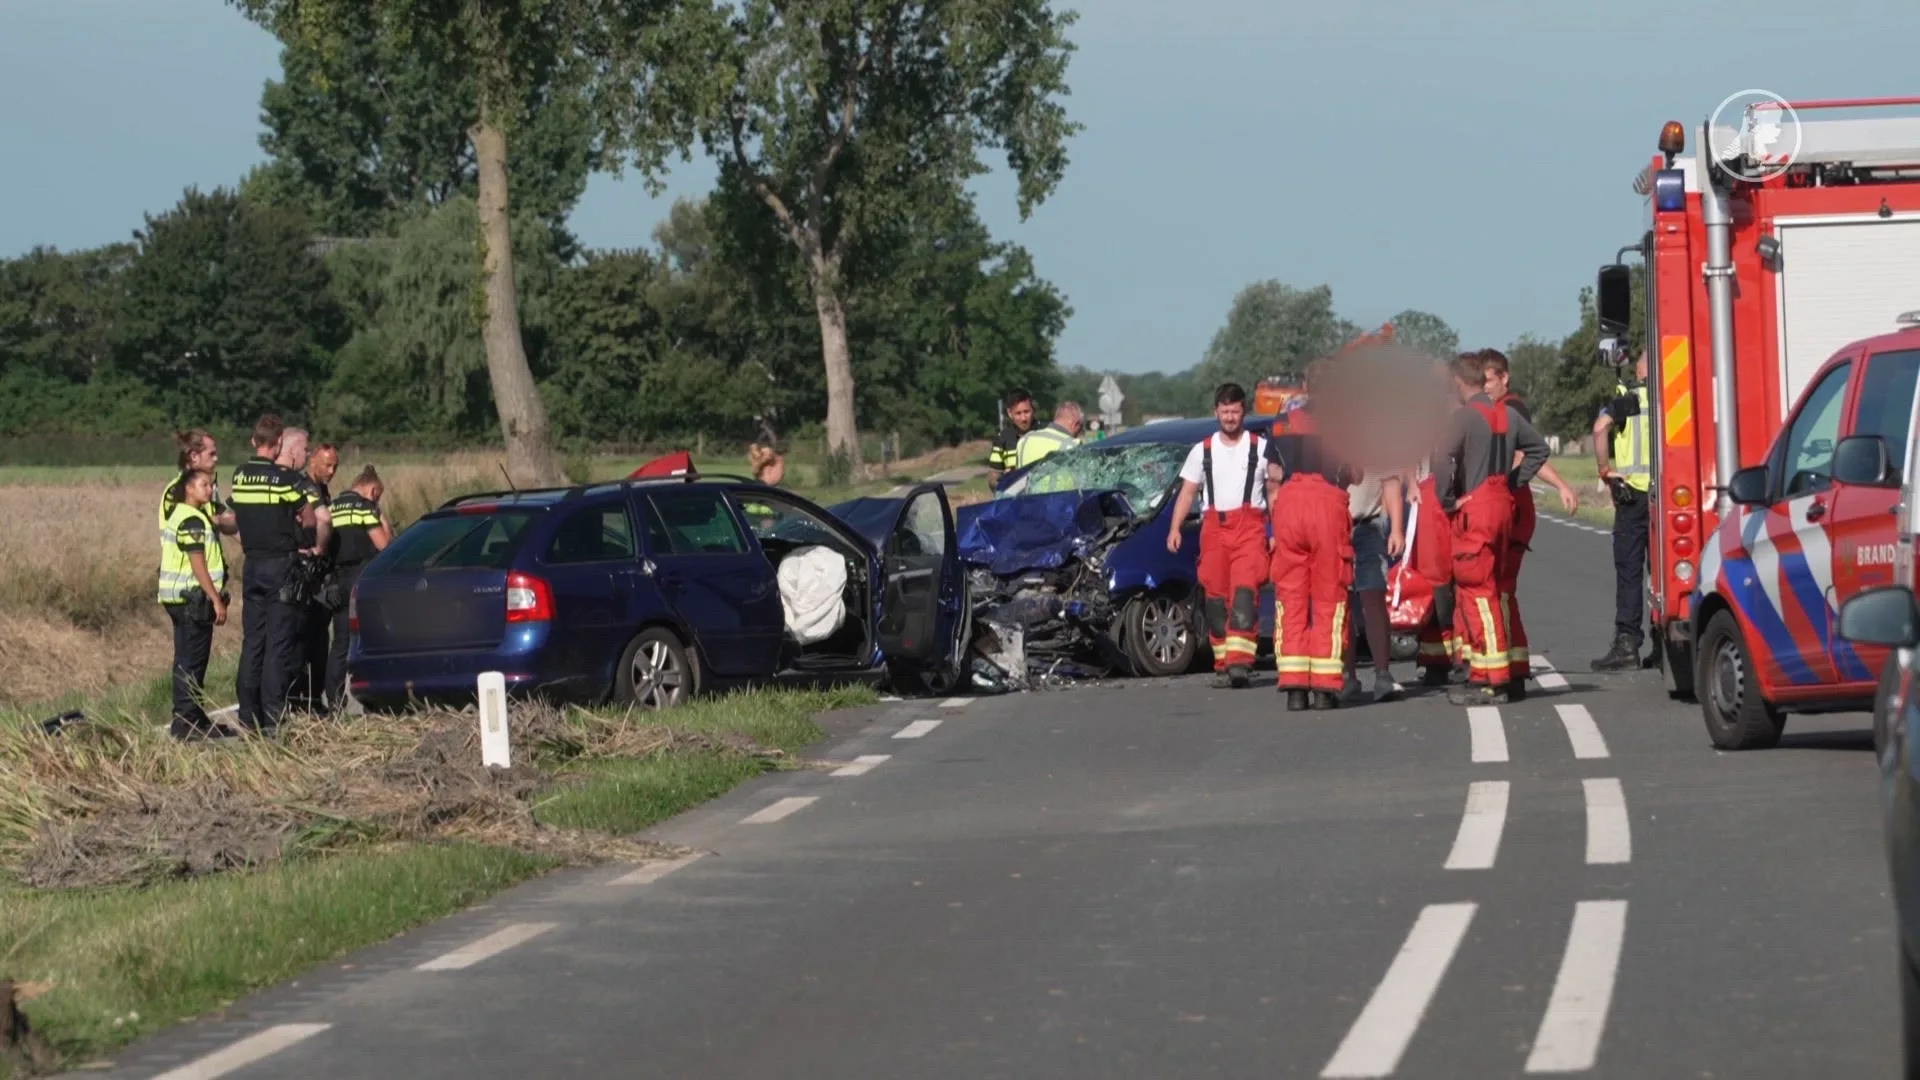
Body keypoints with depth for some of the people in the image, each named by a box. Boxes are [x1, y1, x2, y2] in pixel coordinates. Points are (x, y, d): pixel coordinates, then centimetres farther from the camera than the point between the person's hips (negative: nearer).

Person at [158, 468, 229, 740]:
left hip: (179, 598, 10)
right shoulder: (192, 521, -15)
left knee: (187, 660, 15)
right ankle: (186, 721, -7)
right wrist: (217, 600, -19)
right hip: (192, 597, -10)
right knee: (191, 662, -8)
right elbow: (198, 565, -20)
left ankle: (191, 717, 22)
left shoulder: (179, 515, 17)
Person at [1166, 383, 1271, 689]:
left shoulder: (1261, 448, 9)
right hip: (1213, 526, 3)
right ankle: (1223, 663, 8)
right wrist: (1175, 527, 1)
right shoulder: (1202, 451, 16)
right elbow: (1187, 492, 14)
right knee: (1215, 595, 1)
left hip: (1249, 527, -3)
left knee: (1244, 591, -17)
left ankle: (1240, 661, -26)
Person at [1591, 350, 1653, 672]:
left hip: (1633, 492, -2)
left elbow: (1601, 428, -14)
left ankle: (1627, 643, -5)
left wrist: (1607, 471, -5)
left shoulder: (1623, 401, 4)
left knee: (1629, 568, 1)